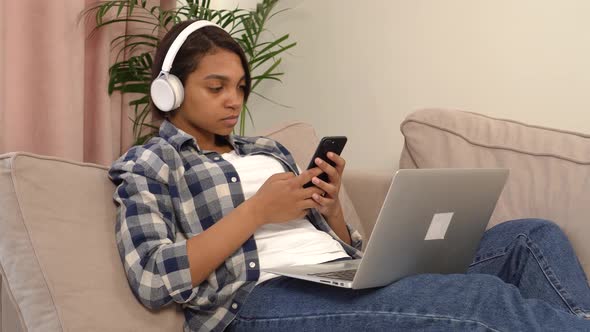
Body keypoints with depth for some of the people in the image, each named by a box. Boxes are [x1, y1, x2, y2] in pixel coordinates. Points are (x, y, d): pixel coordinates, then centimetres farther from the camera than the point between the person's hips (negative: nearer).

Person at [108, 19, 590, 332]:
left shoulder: (268, 150, 26)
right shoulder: (145, 167, 9)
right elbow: (153, 280, -10)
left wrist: (330, 206, 1)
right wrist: (257, 210, -9)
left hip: (346, 275, 8)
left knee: (533, 237, -7)